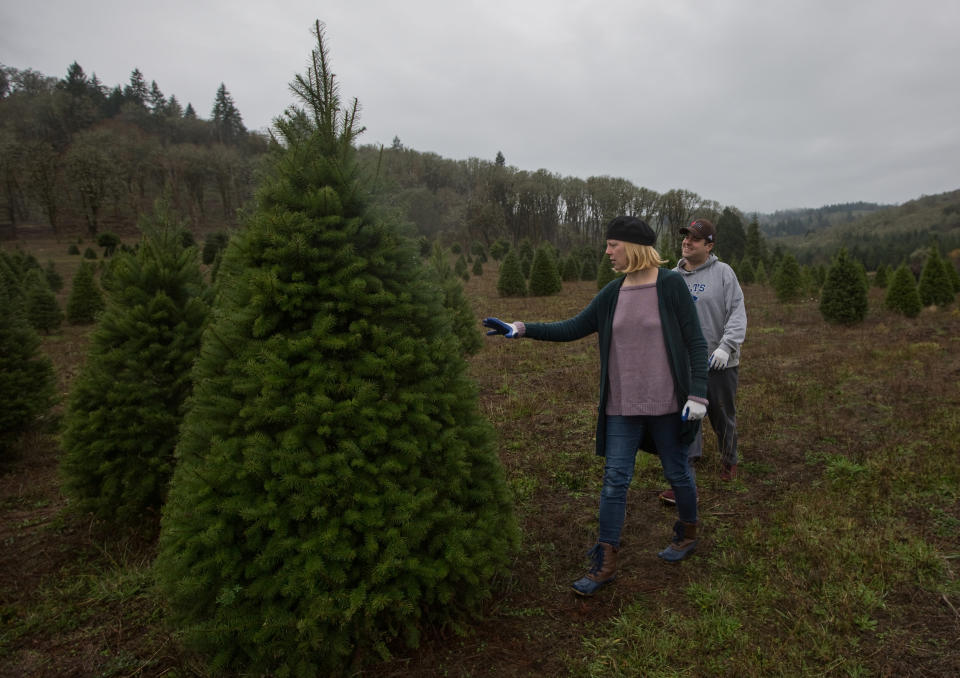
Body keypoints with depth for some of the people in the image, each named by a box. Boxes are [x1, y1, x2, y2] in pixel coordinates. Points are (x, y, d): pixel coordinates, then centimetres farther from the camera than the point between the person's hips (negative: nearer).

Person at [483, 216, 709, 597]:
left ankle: (687, 535, 41)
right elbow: (573, 328, 6)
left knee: (677, 472, 15)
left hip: (666, 404, -4)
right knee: (614, 480, 4)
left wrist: (698, 394, -13)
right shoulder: (613, 293, 4)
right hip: (622, 407, 4)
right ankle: (605, 563, 13)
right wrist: (521, 329, -3)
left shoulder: (670, 285, -9)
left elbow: (696, 343, -8)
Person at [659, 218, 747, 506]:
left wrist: (726, 346, -23)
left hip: (720, 363, -2)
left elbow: (737, 312, -11)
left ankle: (728, 460, 43)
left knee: (723, 417, 15)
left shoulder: (723, 273, -5)